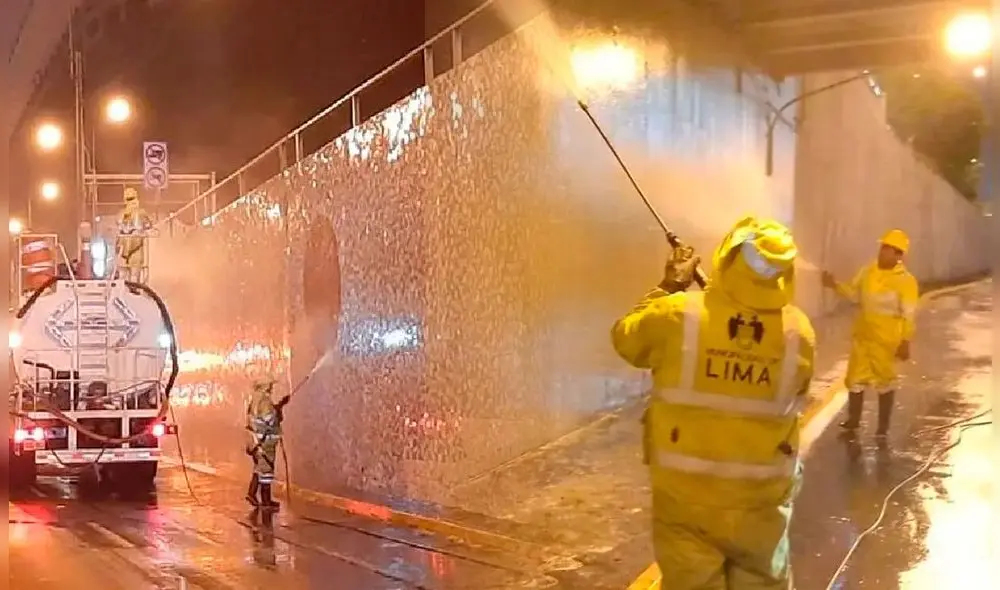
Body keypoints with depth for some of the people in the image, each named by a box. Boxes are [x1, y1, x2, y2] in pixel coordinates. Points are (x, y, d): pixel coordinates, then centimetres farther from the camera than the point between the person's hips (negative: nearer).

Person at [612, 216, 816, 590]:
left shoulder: (677, 316, -18)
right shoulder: (799, 331, -12)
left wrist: (669, 287, 13)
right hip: (760, 498, 1)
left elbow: (625, 338, 2)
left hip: (685, 495, -1)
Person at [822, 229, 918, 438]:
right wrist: (835, 285, -4)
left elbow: (909, 315, -14)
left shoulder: (905, 281, -14)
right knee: (855, 378, 13)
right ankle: (853, 419, 30)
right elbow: (855, 294, 11)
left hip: (887, 340, -6)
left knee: (884, 381, 5)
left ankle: (883, 426, 17)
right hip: (862, 335, 6)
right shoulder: (868, 271, 2)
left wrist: (905, 342, -18)